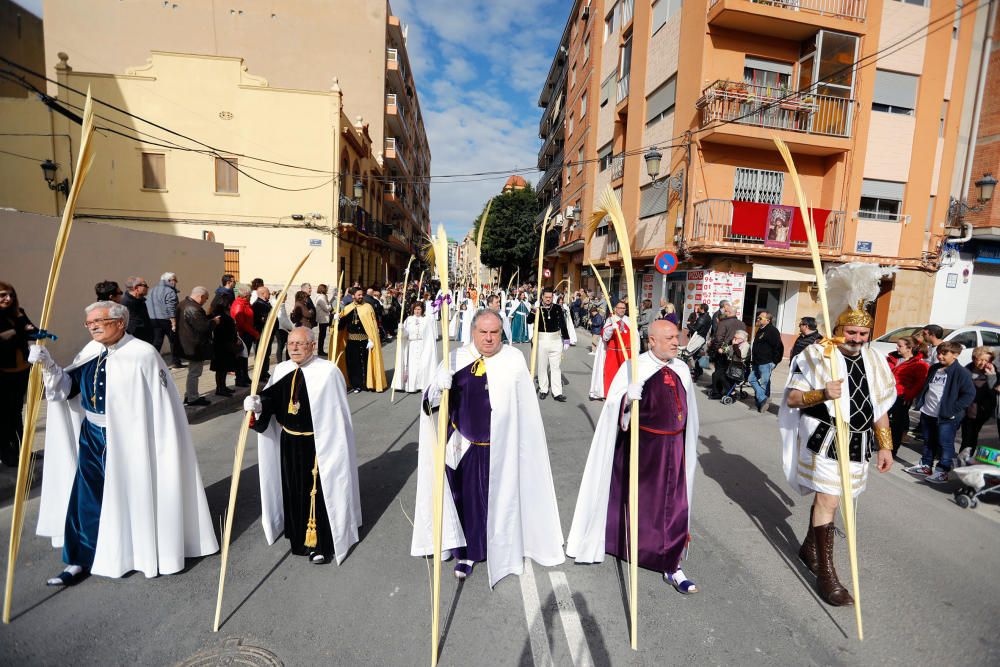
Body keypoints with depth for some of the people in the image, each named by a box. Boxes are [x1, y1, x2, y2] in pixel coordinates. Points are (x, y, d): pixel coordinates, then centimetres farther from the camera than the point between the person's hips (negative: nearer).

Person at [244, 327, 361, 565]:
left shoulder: (328, 372, -18)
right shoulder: (281, 370, 1)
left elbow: (337, 415, -14)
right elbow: (271, 399, 4)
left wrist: (334, 449, -12)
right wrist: (257, 403, -20)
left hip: (319, 445, -6)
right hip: (288, 443, 6)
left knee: (319, 493, 4)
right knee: (294, 491, 19)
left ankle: (322, 544, 24)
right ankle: (300, 538, 42)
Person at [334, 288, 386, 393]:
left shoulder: (368, 307, -1)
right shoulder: (347, 309, 7)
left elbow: (372, 325, -6)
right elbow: (342, 324, 7)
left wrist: (371, 340, -14)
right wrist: (337, 319, -15)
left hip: (364, 340, -3)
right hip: (351, 340, 3)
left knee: (364, 362, 3)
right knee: (352, 362, 6)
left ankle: (365, 383, 15)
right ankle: (355, 384, 17)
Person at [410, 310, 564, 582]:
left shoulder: (514, 359, -8)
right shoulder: (456, 359, -5)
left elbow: (526, 408, -3)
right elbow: (430, 399, -9)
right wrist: (440, 385, -30)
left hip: (501, 446, -1)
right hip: (464, 445, 1)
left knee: (501, 497, 14)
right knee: (467, 497, 14)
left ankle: (500, 550, 40)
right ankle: (467, 551, 37)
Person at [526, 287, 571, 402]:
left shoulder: (558, 308, 1)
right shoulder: (538, 308, -2)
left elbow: (563, 324, 5)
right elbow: (529, 321, -11)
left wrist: (566, 339, 3)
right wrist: (533, 312, -29)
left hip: (556, 339, 1)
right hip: (541, 339, 0)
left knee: (555, 366, 3)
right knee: (542, 366, 9)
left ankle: (557, 393, 5)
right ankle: (543, 389, 22)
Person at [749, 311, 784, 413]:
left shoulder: (772, 331, -13)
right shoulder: (760, 330, 17)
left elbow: (778, 347, -18)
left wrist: (774, 362, -16)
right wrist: (753, 360, 22)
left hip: (766, 363, -10)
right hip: (757, 362, 10)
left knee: (764, 383, -3)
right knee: (752, 379, 7)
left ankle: (762, 400, 4)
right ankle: (763, 399, 6)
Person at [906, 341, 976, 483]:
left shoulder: (961, 373, -10)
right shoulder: (933, 369, 11)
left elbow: (969, 394, -13)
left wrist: (953, 410, -16)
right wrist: (919, 401, 13)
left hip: (946, 417, -7)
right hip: (927, 413, 7)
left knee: (945, 444, 1)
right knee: (928, 442, 16)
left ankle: (942, 471, 9)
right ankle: (926, 466, 27)